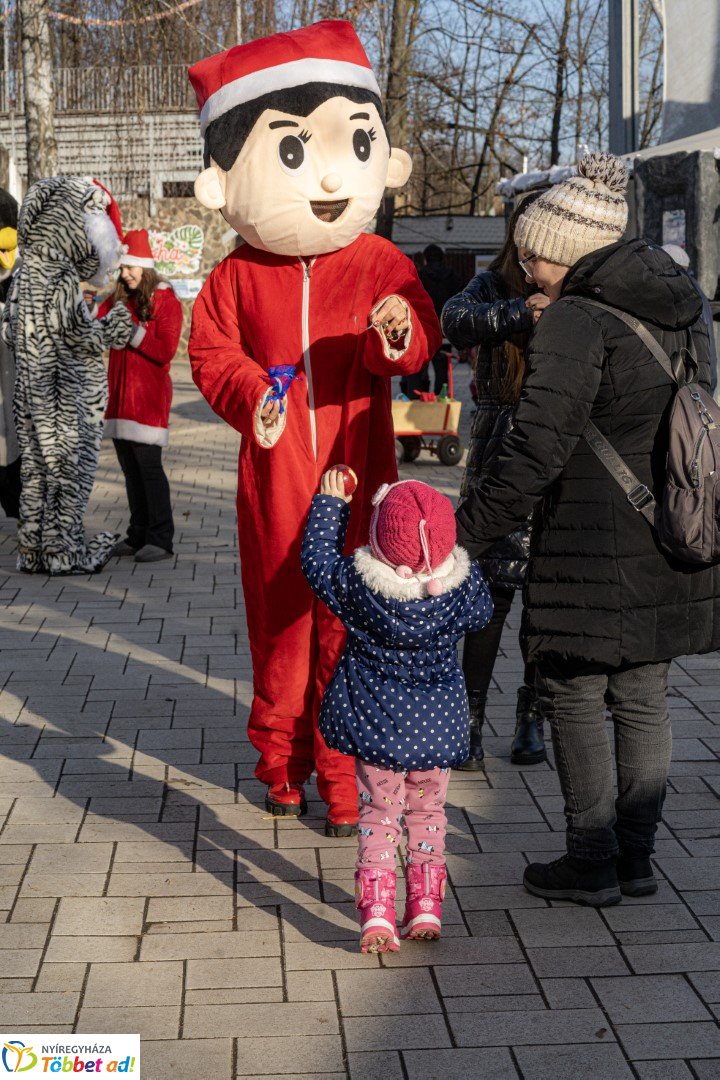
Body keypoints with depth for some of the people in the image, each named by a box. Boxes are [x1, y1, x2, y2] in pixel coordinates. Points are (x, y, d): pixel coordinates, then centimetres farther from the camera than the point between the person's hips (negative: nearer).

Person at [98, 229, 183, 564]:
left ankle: (161, 539, -5)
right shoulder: (117, 300, 14)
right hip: (120, 394, 6)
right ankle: (138, 535, 15)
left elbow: (165, 351, -13)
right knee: (129, 466, 8)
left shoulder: (166, 302, -4)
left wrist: (131, 331, -18)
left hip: (149, 395, -6)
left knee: (149, 464, -9)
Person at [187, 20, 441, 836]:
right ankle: (281, 759, 30)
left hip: (356, 476, -1)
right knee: (279, 616, 12)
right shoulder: (237, 276, 2)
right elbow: (211, 352, 3)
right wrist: (250, 393, -16)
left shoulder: (381, 265, 0)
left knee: (352, 623, 2)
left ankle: (345, 776, 14)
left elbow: (421, 339, -9)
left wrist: (394, 335, -33)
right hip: (275, 480, 1)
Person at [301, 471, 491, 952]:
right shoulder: (461, 587, -15)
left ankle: (377, 913, 0)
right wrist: (460, 560, 15)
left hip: (375, 726, -1)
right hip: (436, 727, 1)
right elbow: (482, 612, 7)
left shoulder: (359, 584, -18)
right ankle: (426, 910, 19)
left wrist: (330, 503, 8)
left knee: (379, 813, 10)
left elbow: (317, 561, 0)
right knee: (428, 812, 17)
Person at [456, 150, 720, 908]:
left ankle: (592, 862, 12)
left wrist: (464, 535, -19)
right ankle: (636, 856, 22)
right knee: (642, 697, 15)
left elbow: (536, 449, -22)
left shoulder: (577, 320, -15)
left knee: (574, 697, 5)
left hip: (597, 548, -8)